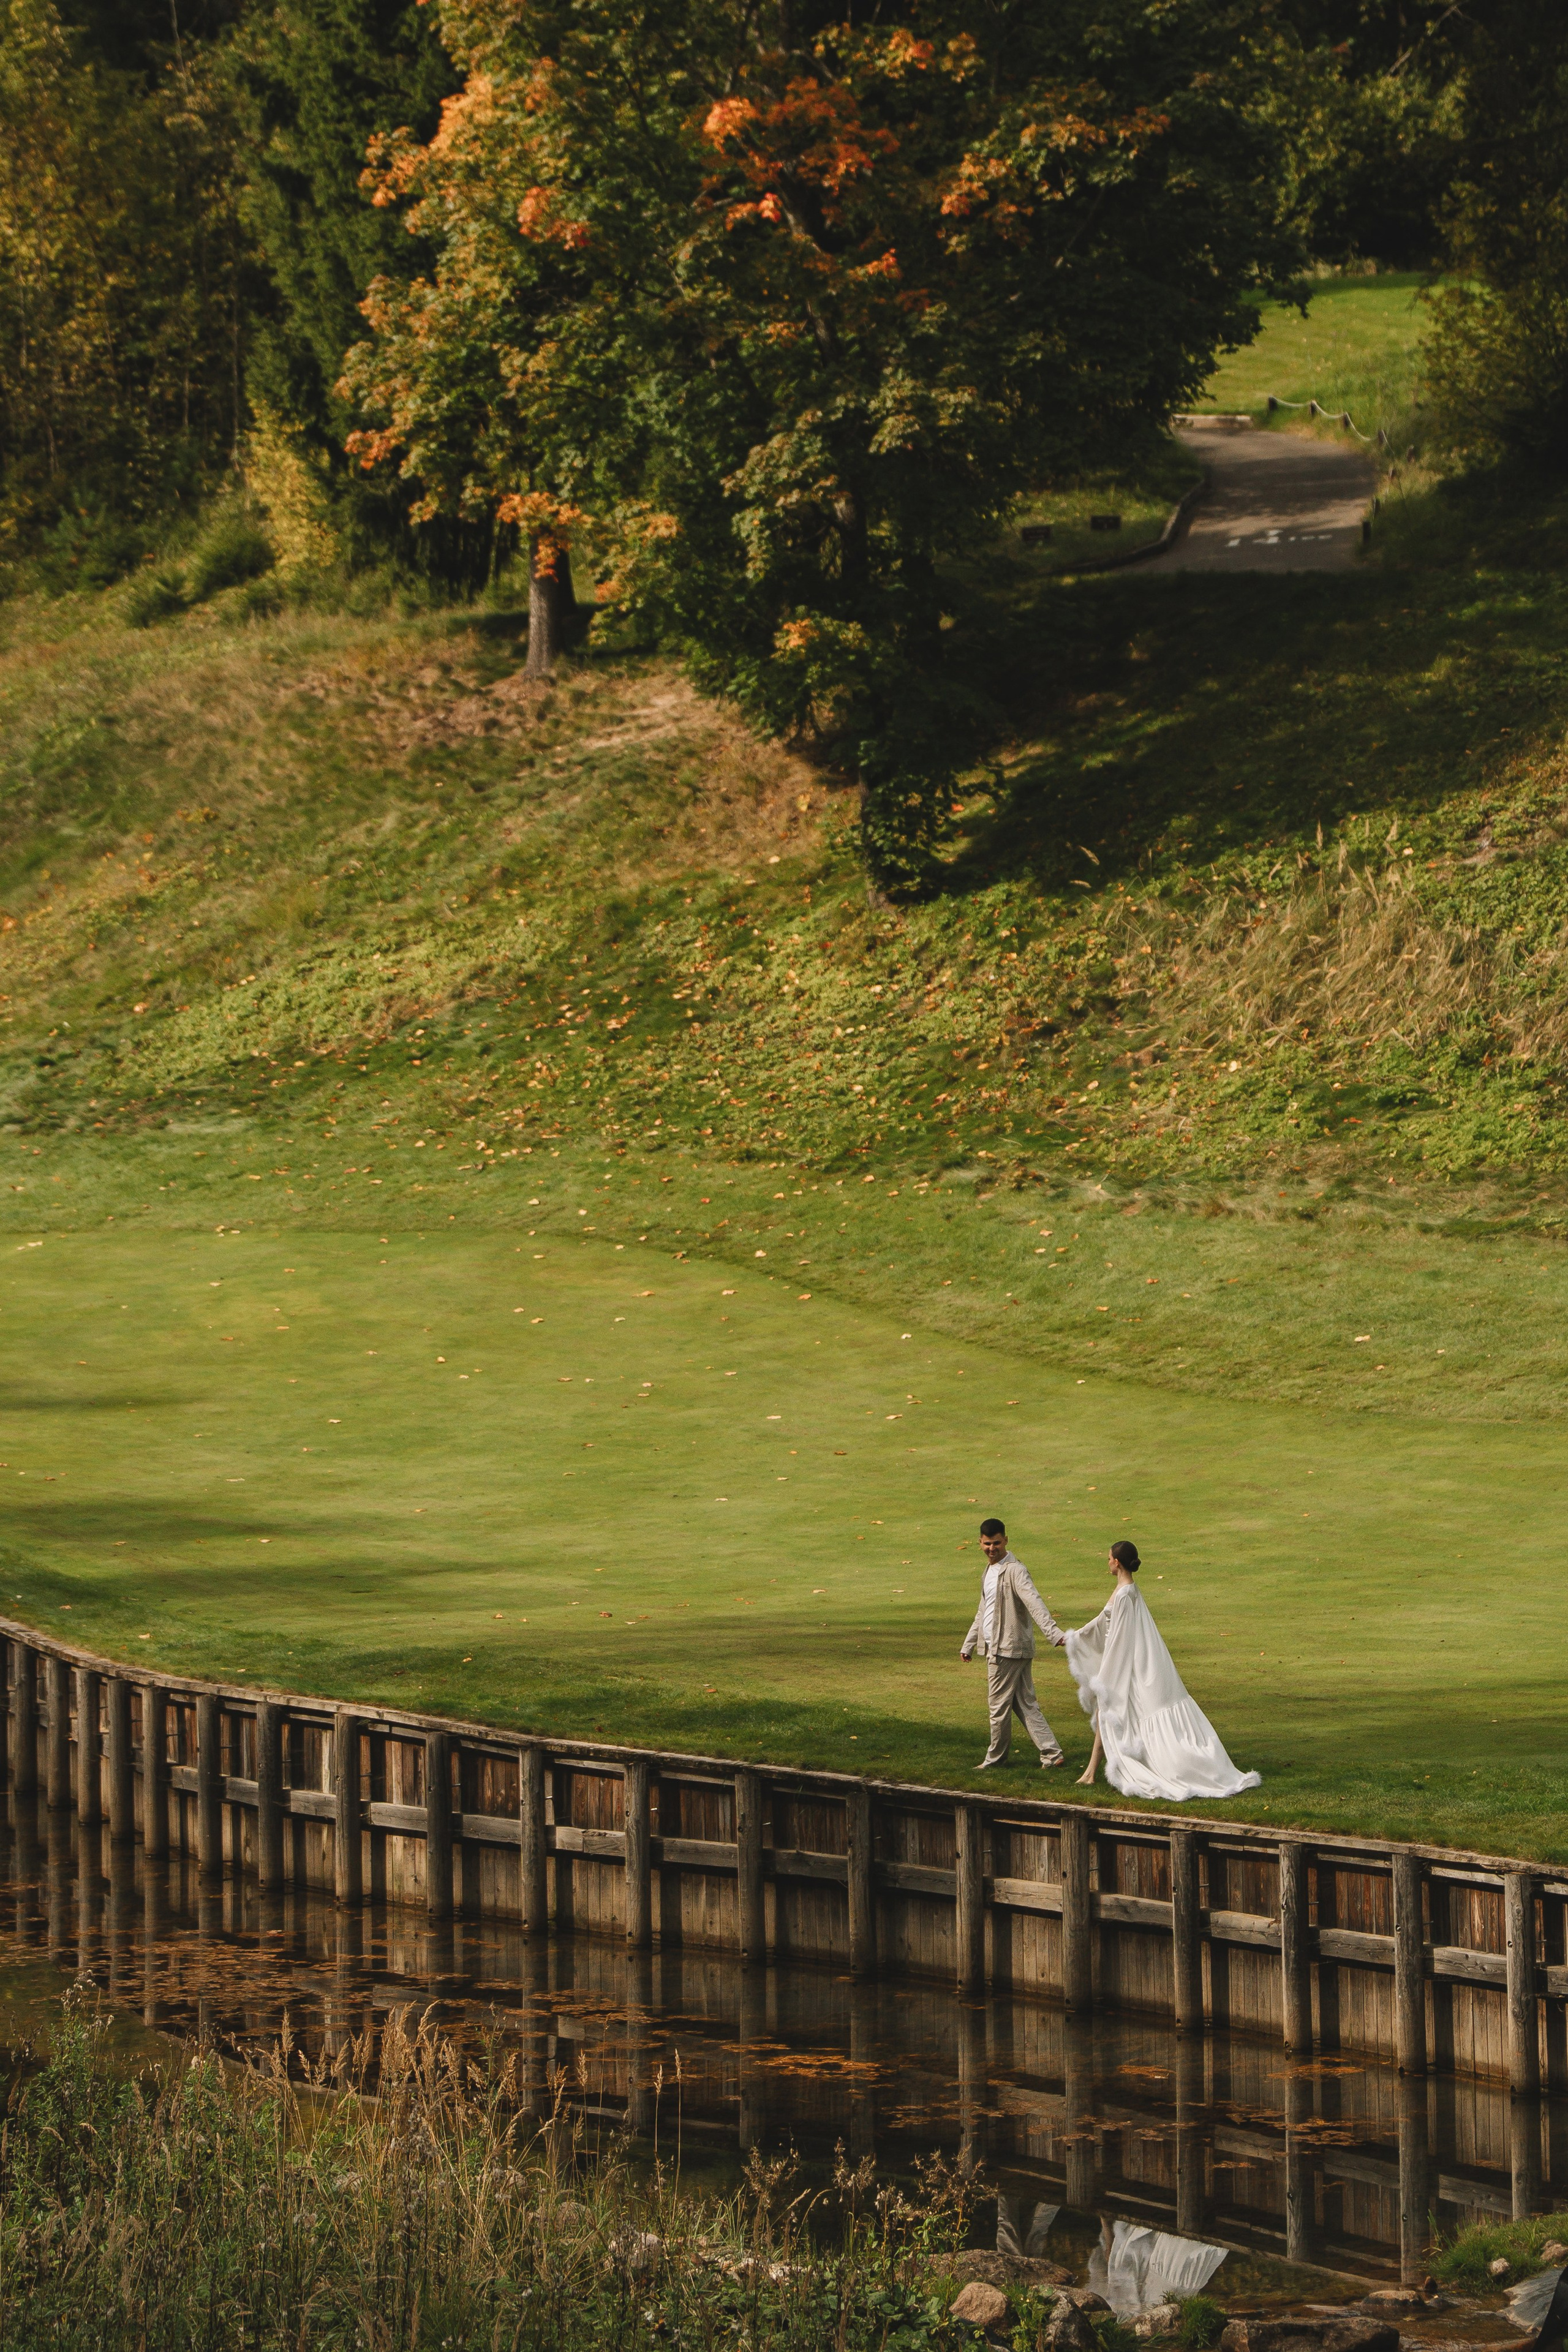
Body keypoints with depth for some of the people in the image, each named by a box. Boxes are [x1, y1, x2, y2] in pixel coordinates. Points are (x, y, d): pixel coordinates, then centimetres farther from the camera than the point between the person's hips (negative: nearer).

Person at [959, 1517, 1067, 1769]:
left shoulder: (1014, 1571, -14)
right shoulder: (990, 1571, 16)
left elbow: (1034, 1603, -28)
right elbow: (983, 1612, 28)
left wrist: (1054, 1633, -40)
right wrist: (968, 1645, 33)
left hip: (1008, 1650, -9)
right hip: (996, 1649, 9)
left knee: (999, 1706, 1)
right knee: (1026, 1704, 8)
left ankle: (995, 1758, 13)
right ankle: (1052, 1753, 8)